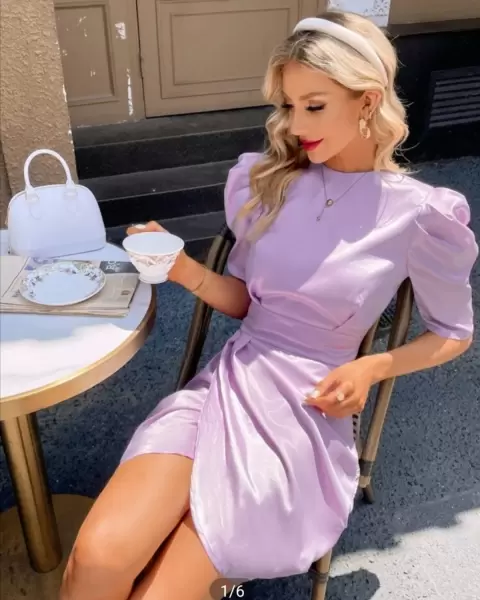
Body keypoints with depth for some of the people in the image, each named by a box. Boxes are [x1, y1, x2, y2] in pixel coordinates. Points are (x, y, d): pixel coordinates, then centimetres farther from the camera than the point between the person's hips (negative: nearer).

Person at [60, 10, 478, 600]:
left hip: (307, 408, -2)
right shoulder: (266, 179, 5)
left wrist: (370, 368, -8)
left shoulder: (417, 213, -6)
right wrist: (187, 271, -8)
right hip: (230, 376, 3)